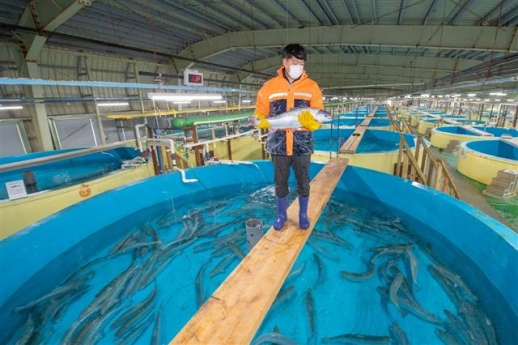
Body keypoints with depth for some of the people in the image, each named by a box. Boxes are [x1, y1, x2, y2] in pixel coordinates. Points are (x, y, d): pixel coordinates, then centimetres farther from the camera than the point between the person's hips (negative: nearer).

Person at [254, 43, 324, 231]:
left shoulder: (311, 86, 2)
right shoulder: (270, 86, 3)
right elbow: (260, 113, 6)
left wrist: (309, 120, -23)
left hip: (302, 144, 0)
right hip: (278, 144, 0)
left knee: (303, 182, 12)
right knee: (280, 182, 13)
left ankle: (303, 214, 33)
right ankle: (281, 214, 33)